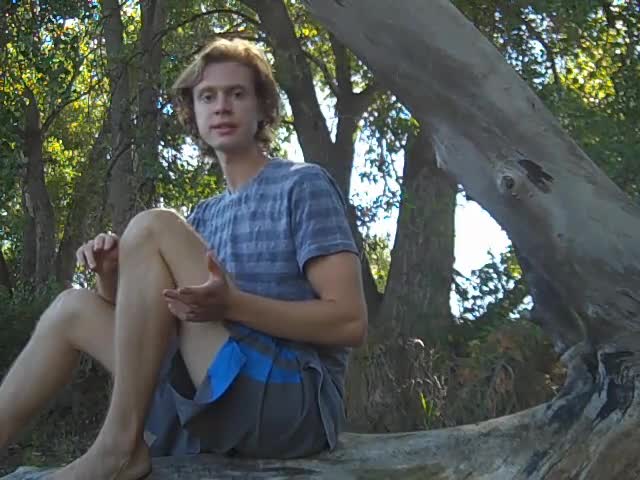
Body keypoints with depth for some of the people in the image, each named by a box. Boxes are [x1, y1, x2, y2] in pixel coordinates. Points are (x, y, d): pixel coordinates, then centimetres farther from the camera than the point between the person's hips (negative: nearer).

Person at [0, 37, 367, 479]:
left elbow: (351, 322, -11)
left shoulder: (304, 185, 0)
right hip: (213, 406, 7)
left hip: (294, 403, -7)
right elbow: (150, 310, 18)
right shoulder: (204, 216, 22)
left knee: (152, 228, -17)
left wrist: (232, 304, -24)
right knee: (75, 308, 8)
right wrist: (112, 279, -4)